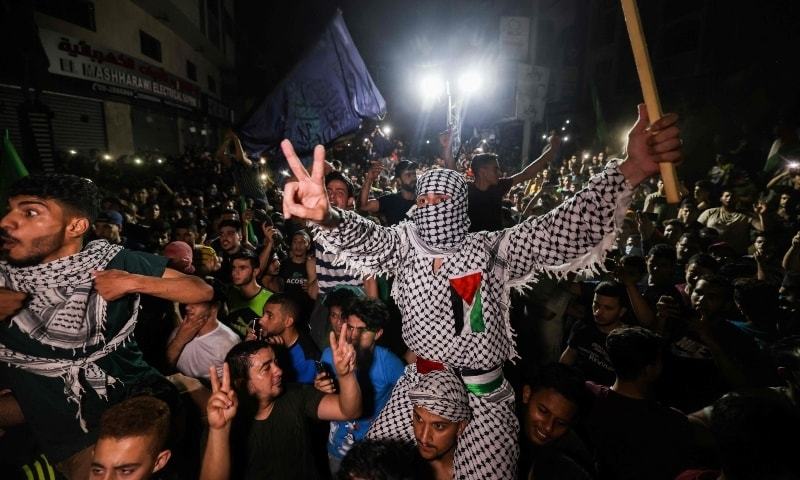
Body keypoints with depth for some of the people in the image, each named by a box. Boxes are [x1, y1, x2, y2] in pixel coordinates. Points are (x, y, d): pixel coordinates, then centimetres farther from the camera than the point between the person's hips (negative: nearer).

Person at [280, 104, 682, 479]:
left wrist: (629, 171, -37)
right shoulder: (404, 245, -4)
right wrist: (325, 216, -46)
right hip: (418, 384, 3)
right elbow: (361, 238, -22)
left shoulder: (492, 249, -11)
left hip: (482, 396, -2)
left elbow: (562, 229, -23)